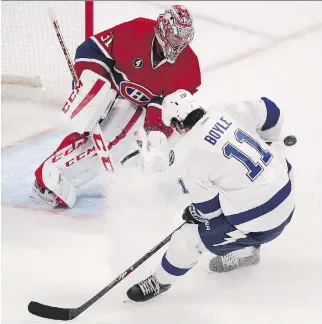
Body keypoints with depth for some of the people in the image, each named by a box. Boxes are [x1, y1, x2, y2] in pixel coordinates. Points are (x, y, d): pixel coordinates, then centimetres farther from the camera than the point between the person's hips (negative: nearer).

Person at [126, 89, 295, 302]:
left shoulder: (188, 157, -17)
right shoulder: (225, 111, -3)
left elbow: (209, 208, -8)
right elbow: (270, 111, 9)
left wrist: (193, 214, 15)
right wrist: (267, 145, 27)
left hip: (259, 223, -7)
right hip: (286, 195, 7)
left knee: (188, 238, 6)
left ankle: (160, 282, 31)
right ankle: (245, 251, 46)